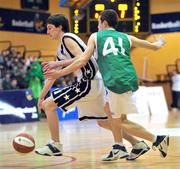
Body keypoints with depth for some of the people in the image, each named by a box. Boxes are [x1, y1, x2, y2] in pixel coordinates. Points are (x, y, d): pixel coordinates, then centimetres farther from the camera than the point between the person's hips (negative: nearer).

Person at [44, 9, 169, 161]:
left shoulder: (95, 36, 14)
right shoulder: (126, 37, 24)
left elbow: (82, 61, 5)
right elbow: (155, 46, 31)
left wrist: (59, 73, 12)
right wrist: (160, 41, 56)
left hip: (117, 81, -6)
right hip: (130, 78, 6)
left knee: (120, 121, 2)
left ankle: (157, 139, -5)